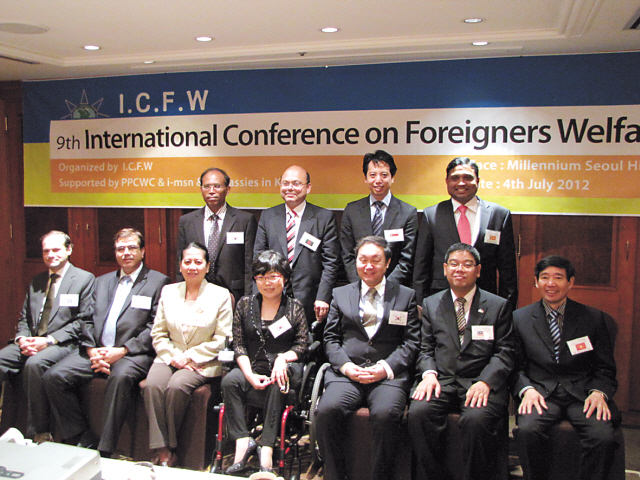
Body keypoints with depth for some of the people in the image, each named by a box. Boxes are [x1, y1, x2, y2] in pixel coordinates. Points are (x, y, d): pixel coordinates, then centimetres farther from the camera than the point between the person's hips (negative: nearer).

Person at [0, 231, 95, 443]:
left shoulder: (84, 279, 0)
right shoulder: (36, 282, 21)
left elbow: (83, 321, -7)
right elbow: (24, 318, 20)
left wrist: (49, 340, -16)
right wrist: (22, 338, -4)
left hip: (62, 344, -6)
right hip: (30, 344, 6)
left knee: (35, 364, -34)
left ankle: (39, 433, -21)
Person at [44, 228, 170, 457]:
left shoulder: (158, 281, 4)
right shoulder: (102, 281, 23)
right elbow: (88, 321, 16)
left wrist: (123, 350, -15)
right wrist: (91, 350, -3)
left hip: (133, 353, -6)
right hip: (97, 351, 6)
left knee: (121, 376, -36)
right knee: (54, 376, -13)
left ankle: (105, 450, -24)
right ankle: (84, 442, -5)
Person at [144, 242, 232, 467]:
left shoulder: (220, 295, 0)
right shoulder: (168, 292, 11)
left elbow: (221, 339, -3)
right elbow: (158, 333, 11)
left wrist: (189, 356, -10)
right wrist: (173, 357, -7)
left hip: (202, 362, -3)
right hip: (170, 357, 3)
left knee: (176, 386, -30)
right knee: (153, 385, -27)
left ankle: (171, 449, -10)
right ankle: (161, 450, -20)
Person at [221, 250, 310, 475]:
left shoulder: (295, 308, 9)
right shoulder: (244, 305, 12)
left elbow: (302, 345, 4)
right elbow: (239, 345, 5)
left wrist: (283, 357, -17)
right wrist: (250, 375, -11)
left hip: (285, 366, -2)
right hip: (252, 366, 2)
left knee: (276, 386, -35)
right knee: (229, 381, -29)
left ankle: (267, 448, -29)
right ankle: (243, 442, -28)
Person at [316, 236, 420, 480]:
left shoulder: (406, 295, 14)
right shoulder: (340, 294, 19)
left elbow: (411, 341, 7)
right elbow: (331, 338, 14)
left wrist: (386, 367, -9)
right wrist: (346, 366, -5)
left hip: (389, 375, -1)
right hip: (346, 373, 2)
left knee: (385, 414, -32)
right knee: (327, 410, -27)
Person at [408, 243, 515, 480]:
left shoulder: (499, 306, 11)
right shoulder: (431, 304, 17)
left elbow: (505, 353, 3)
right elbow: (425, 348, 13)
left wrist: (485, 382, -14)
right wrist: (429, 374, -8)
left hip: (481, 383, -2)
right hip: (442, 380, 2)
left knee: (476, 419, -33)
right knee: (418, 412, -27)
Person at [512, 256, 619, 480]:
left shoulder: (594, 318, 11)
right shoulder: (520, 318, 11)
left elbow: (605, 368, 11)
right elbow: (516, 366, 9)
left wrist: (598, 393, -10)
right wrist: (527, 390, -12)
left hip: (583, 393, 1)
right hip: (541, 393, 0)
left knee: (603, 437, -28)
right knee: (527, 430, -31)